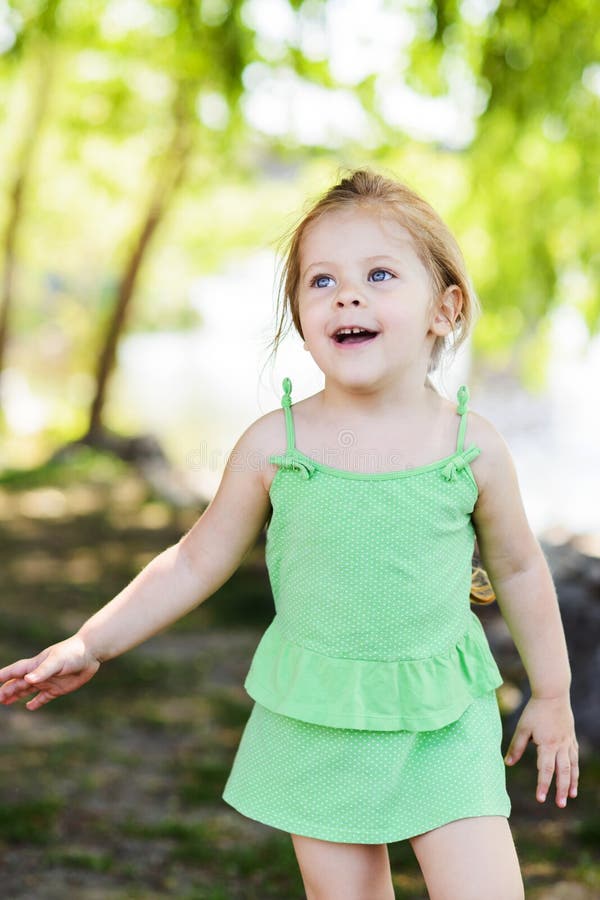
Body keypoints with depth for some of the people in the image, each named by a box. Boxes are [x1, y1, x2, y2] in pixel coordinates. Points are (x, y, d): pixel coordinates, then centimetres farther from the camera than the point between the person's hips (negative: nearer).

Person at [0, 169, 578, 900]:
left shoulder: (475, 448, -8)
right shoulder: (272, 447, -9)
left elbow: (519, 569, 8)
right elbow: (195, 563, 5)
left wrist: (552, 696, 16)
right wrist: (91, 644, 6)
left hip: (443, 726, 0)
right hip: (315, 725, 0)